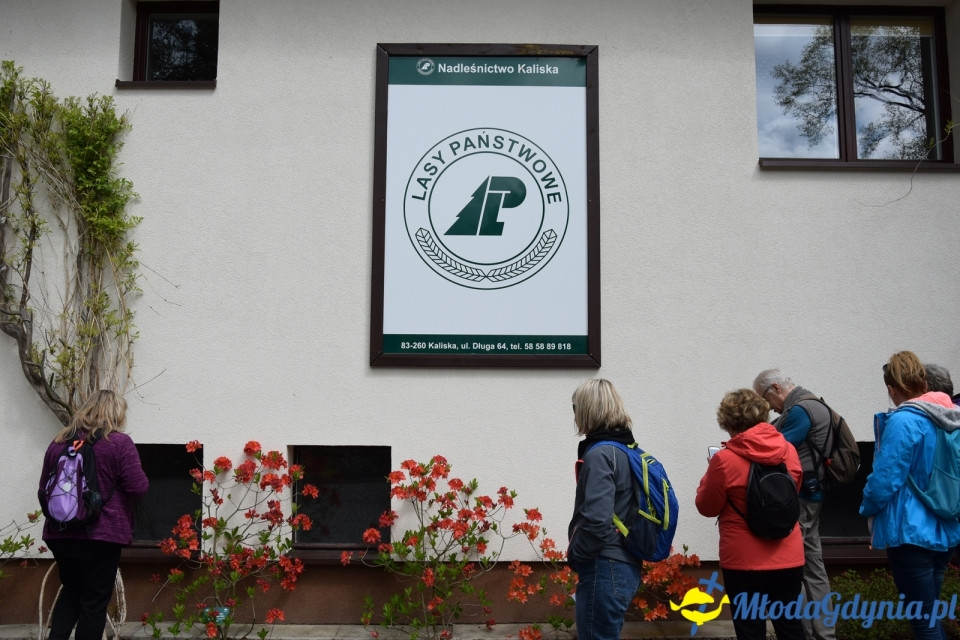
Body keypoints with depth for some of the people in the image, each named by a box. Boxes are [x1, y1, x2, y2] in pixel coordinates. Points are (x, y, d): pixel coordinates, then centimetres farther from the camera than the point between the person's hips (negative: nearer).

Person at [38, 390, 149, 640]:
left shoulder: (59, 442, 9)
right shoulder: (119, 442, -9)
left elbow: (43, 491, 16)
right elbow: (139, 487, -13)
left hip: (60, 533, 5)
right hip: (102, 534, -5)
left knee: (71, 590, 24)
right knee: (95, 600, 7)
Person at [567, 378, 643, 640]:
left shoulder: (599, 454, -16)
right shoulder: (627, 449, 11)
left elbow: (596, 521, -26)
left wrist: (575, 554, -9)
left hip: (605, 569, -9)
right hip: (625, 566, 9)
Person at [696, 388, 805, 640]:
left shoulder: (724, 460, -16)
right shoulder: (789, 451, -2)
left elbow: (706, 507, -4)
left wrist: (711, 475, 9)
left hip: (744, 562, -4)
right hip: (788, 558, 4)